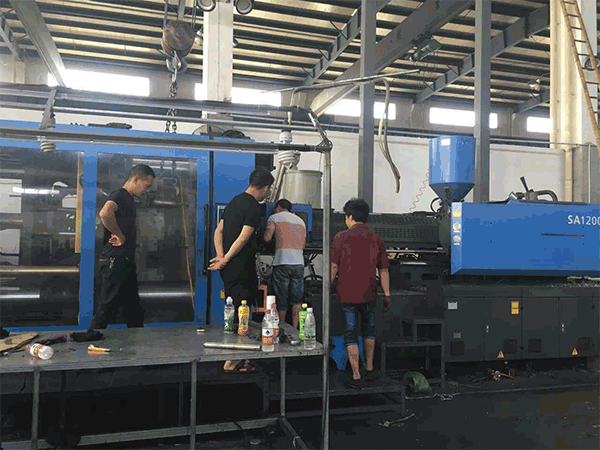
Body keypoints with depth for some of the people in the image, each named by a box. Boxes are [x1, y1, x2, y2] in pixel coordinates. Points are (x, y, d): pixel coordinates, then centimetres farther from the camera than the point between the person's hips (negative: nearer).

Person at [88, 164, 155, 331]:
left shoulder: (128, 199, 20)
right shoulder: (119, 195, -11)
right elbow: (105, 213, -32)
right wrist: (119, 235, -21)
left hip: (126, 262, 10)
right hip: (115, 261, -10)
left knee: (135, 312, 14)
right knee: (107, 310, -6)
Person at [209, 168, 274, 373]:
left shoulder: (235, 201, 15)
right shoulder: (253, 207, -13)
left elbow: (219, 230, 12)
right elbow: (243, 238, -18)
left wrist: (221, 256, 1)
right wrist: (225, 260, -10)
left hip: (228, 268, 9)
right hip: (241, 268, -9)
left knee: (234, 312, 15)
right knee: (241, 314, -1)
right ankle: (233, 361, 6)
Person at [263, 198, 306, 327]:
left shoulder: (275, 217, 8)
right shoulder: (301, 221, 22)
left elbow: (267, 238, -3)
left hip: (282, 262, -3)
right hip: (299, 263, 4)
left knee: (281, 300, 5)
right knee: (297, 300, 8)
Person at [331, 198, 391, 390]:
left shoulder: (341, 237, -6)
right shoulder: (376, 239, 2)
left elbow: (334, 267, -6)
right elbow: (383, 270, 4)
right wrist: (387, 295, 10)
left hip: (347, 294, -3)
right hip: (368, 294, 3)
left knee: (351, 335, 5)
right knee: (369, 330, 23)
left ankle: (356, 378, 8)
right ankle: (369, 370, 29)